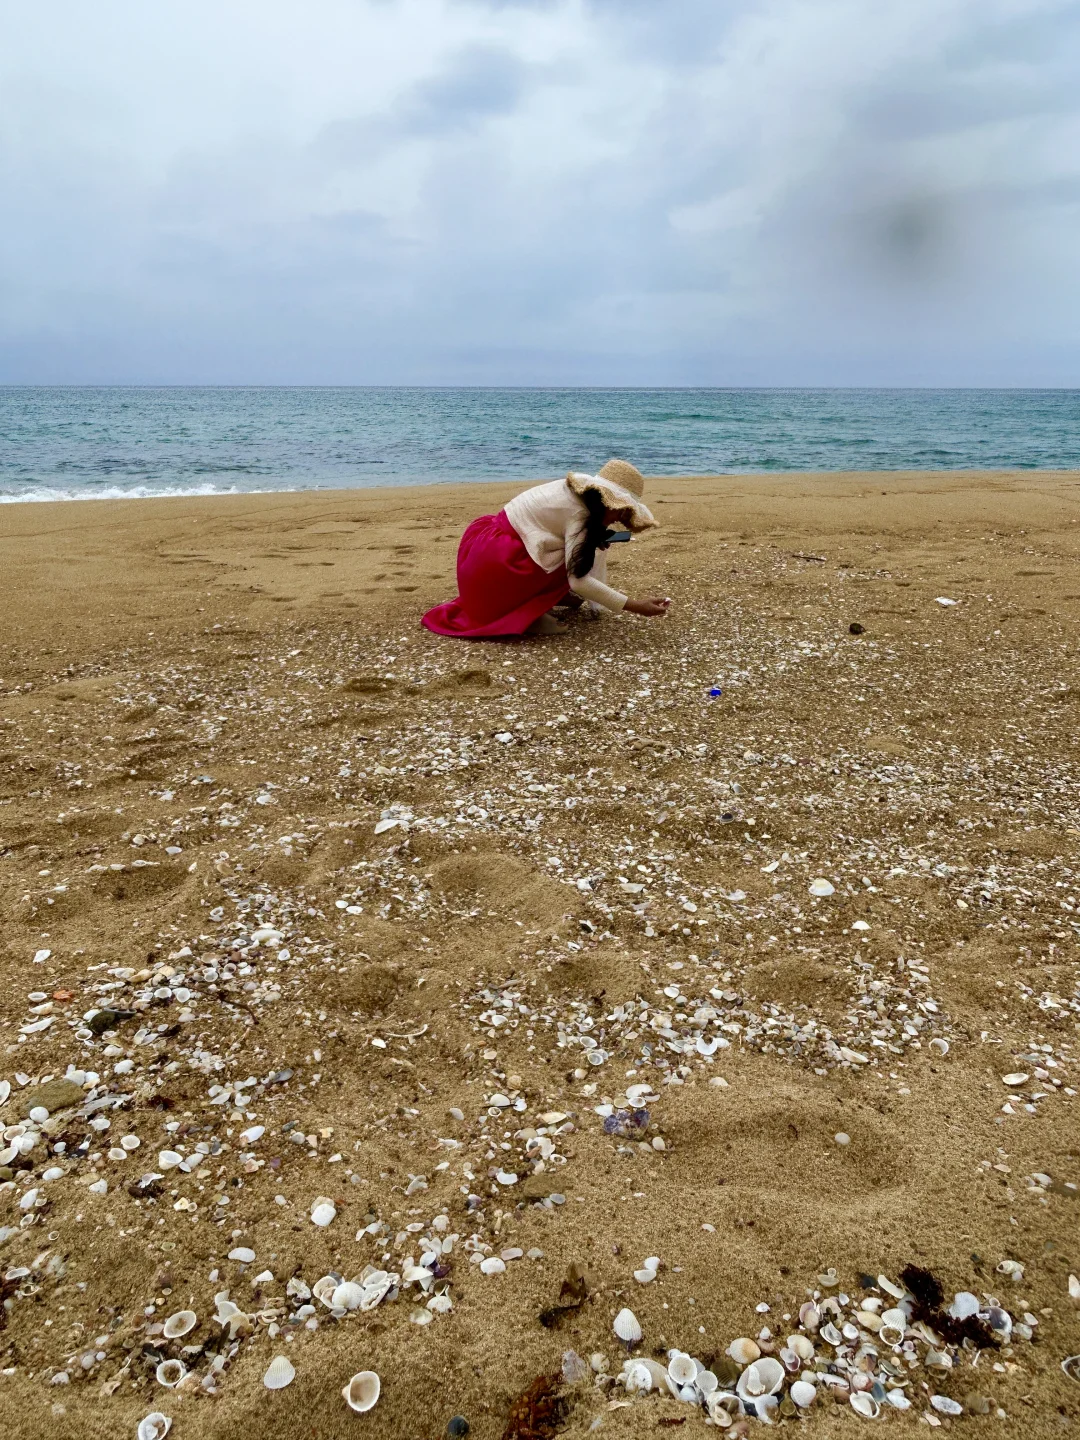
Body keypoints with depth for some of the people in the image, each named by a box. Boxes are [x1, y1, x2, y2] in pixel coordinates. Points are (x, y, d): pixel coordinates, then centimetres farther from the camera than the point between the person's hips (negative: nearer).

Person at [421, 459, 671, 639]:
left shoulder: (573, 490, 8)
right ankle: (522, 614, -12)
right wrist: (634, 606, -23)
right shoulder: (577, 512, -18)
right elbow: (578, 580, -24)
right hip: (496, 560, -10)